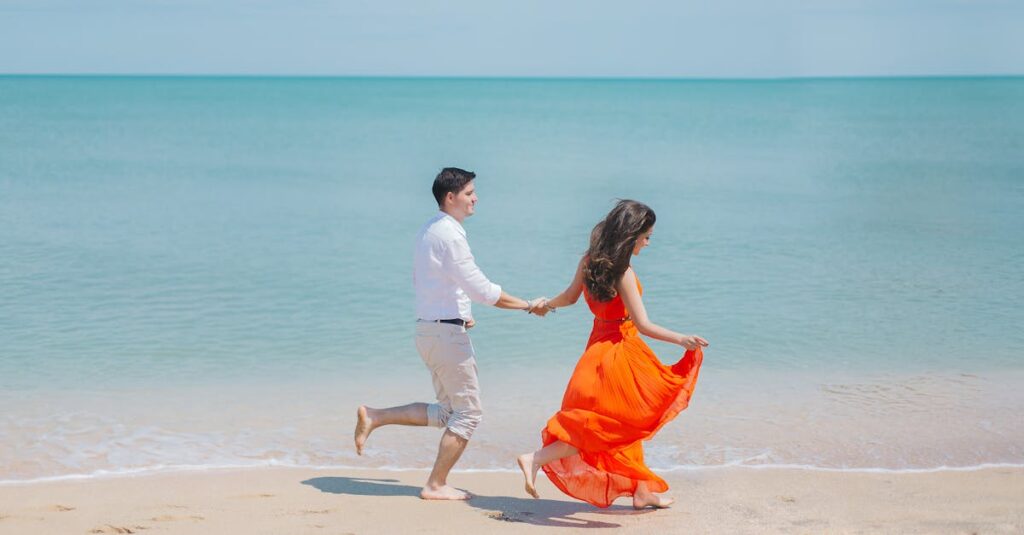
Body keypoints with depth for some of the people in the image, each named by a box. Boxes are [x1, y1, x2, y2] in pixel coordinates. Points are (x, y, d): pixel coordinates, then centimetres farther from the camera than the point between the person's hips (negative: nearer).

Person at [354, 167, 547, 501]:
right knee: (468, 412, 1)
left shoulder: (428, 230, 13)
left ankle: (374, 417, 11)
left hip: (428, 327, 10)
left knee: (446, 412, 17)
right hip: (447, 333, -9)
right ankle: (436, 486, 7)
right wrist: (528, 306, -13)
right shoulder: (449, 235, -18)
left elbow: (419, 280, 23)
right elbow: (482, 289, -20)